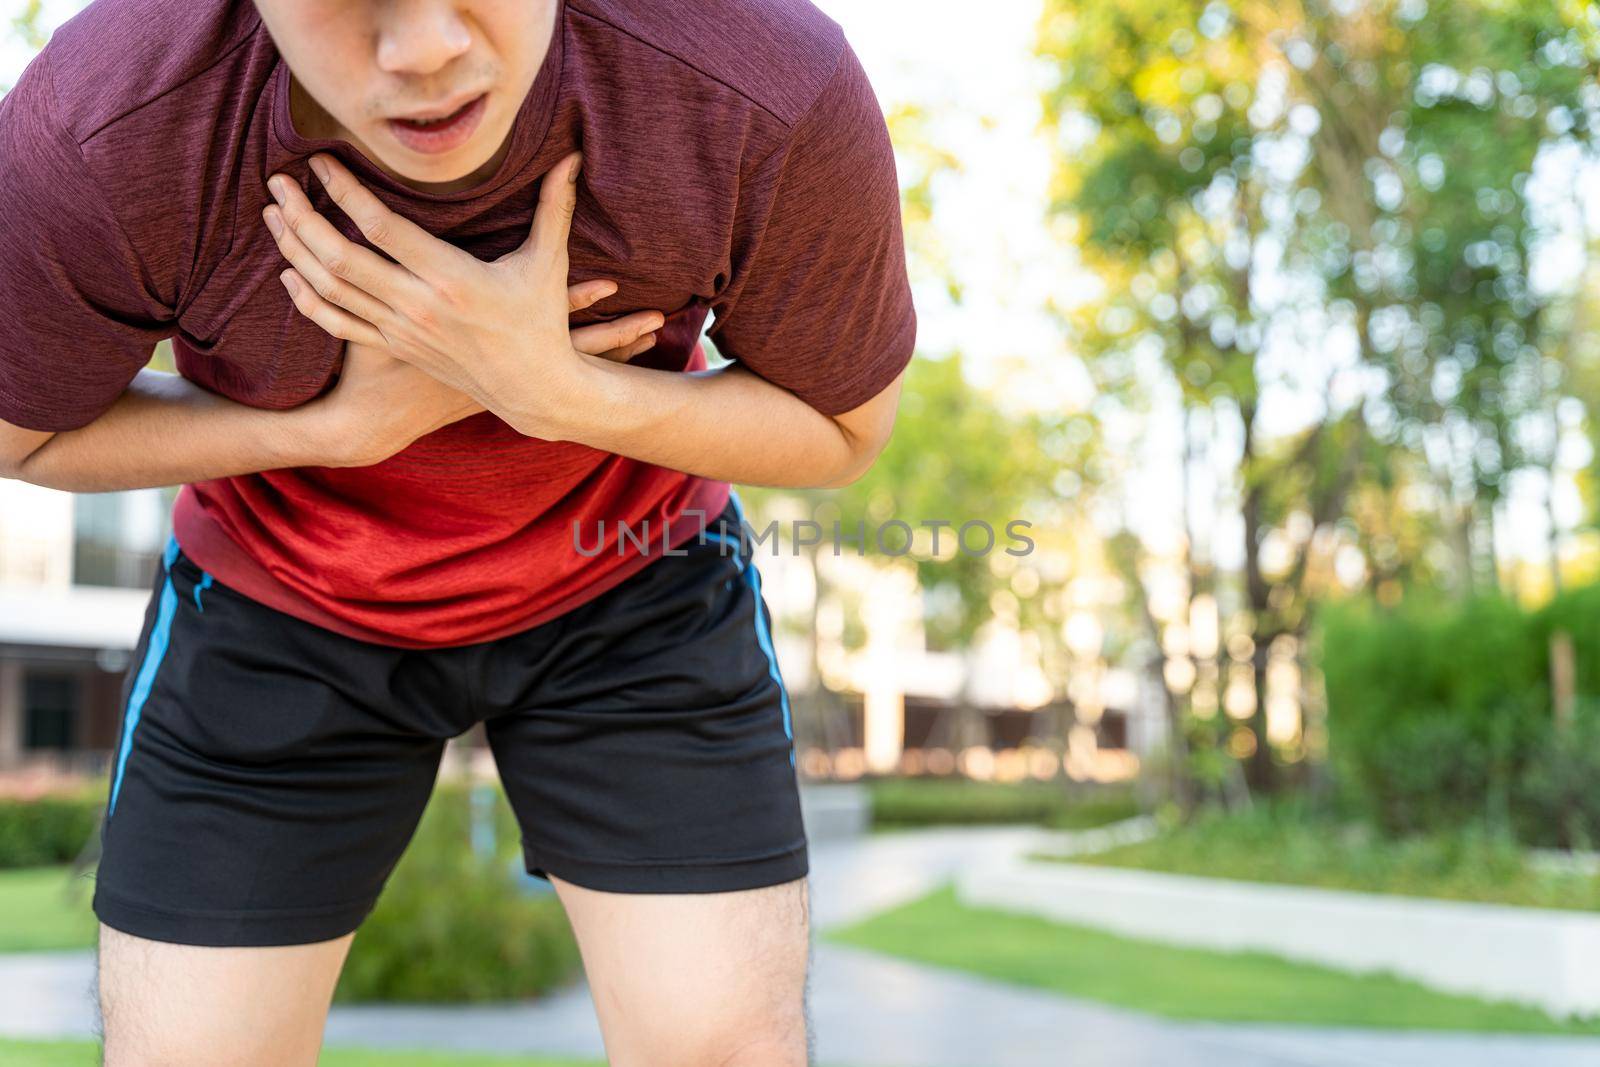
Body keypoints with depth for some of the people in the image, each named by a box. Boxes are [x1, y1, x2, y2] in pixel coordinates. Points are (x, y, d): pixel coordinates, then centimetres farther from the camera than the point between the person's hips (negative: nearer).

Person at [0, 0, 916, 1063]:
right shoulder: (91, 136, -31)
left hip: (628, 579, 0)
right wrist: (343, 426, -26)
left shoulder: (777, 98, -31)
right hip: (282, 593, 1)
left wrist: (555, 392, -31)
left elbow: (841, 432, -12)